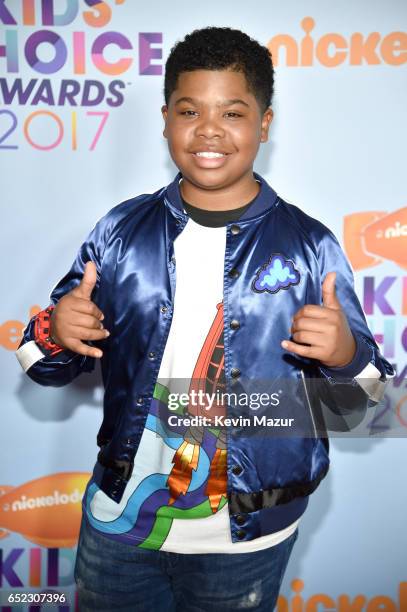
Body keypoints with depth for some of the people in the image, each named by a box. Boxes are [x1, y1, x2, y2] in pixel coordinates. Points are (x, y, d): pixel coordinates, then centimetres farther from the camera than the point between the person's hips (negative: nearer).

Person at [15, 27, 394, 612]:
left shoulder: (311, 246, -9)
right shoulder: (121, 230, -4)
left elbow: (362, 397, -3)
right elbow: (44, 362, 2)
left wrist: (345, 355, -25)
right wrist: (55, 335, -20)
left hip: (246, 541, -1)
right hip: (117, 520, 2)